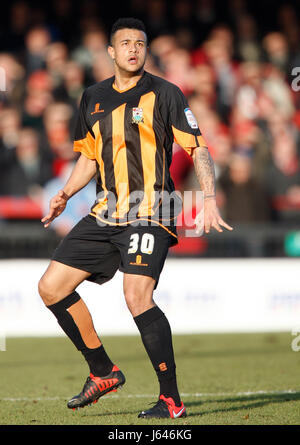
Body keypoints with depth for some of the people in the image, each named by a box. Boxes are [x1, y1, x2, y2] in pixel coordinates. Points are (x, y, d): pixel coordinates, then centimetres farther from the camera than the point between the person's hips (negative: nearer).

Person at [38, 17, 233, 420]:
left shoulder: (164, 94, -3)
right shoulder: (93, 98, 14)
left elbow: (198, 148, -6)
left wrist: (209, 199, -19)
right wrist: (65, 195, 7)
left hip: (149, 214, -7)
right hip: (105, 214, 7)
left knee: (137, 297, -23)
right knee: (51, 287, 3)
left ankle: (172, 400, -15)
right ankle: (103, 372, 18)